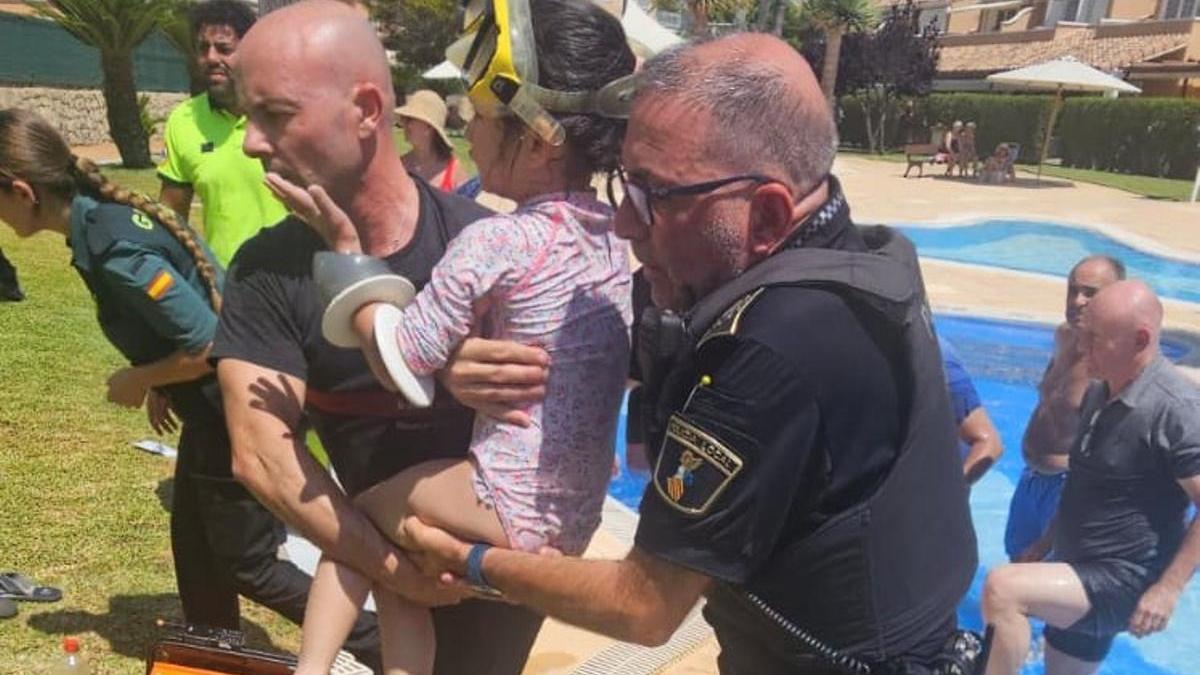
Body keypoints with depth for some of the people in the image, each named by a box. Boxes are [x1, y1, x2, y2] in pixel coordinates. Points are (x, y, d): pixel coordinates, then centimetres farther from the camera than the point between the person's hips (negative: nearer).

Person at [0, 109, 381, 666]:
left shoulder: (113, 251, -26)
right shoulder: (109, 210, 4)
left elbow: (209, 345, -26)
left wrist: (138, 380, -10)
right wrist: (162, 384, 12)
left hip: (230, 414, -10)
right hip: (214, 407, 10)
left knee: (247, 564, 5)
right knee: (193, 541, 23)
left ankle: (380, 647, 16)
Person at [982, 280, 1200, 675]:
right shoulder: (1099, 391, 5)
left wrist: (1168, 590, -24)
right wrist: (1044, 543, 19)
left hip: (1122, 581, -9)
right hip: (1079, 570, 9)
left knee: (1002, 589, -30)